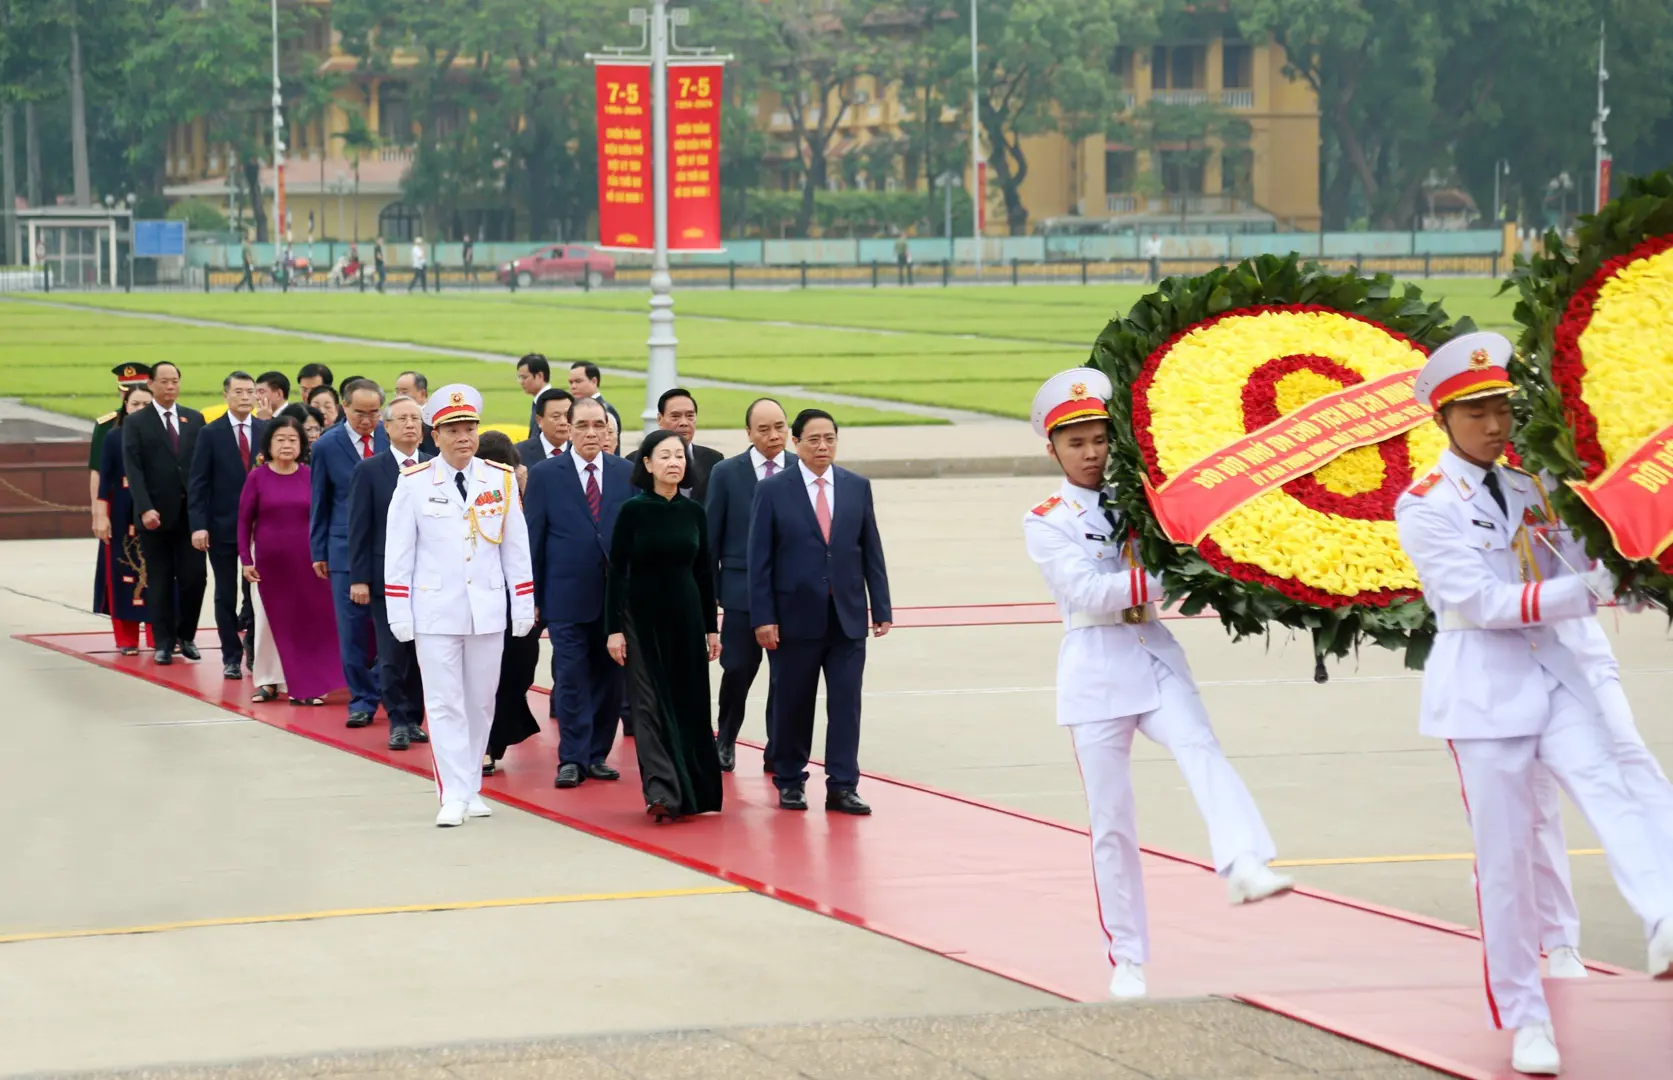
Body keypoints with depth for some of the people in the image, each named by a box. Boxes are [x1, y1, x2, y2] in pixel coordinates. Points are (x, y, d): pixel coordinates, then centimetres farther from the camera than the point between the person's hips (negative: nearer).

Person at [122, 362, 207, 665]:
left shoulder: (195, 419, 11)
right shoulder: (135, 423, 2)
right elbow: (133, 470, -6)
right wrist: (145, 509, -18)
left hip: (191, 511, 2)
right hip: (156, 514, -2)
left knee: (194, 577, -2)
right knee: (160, 582, 3)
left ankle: (186, 635, 16)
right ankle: (164, 642, 11)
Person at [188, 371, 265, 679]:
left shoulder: (266, 431, 3)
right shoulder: (211, 433, -2)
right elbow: (197, 483, -4)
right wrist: (198, 525, -13)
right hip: (222, 526, -1)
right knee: (226, 595, 6)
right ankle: (231, 657, 15)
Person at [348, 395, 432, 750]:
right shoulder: (369, 470, 1)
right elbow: (359, 529, -1)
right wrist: (359, 578, -6)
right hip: (387, 574, -1)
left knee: (421, 652, 5)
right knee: (393, 654, 1)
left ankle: (413, 718, 15)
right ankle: (399, 721, 9)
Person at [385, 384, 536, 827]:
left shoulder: (501, 480, 2)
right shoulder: (414, 483, -4)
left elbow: (516, 546, 6)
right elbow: (398, 552, -1)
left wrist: (524, 607, 5)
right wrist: (399, 614, -4)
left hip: (487, 610, 2)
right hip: (436, 611, -2)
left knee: (481, 703, 9)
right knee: (445, 703, -5)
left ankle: (472, 788, 20)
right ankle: (454, 794, -4)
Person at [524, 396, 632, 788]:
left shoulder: (626, 474, 6)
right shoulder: (545, 474, 1)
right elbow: (534, 537, 2)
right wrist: (531, 595, -1)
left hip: (617, 593, 2)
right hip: (566, 595, -2)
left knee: (609, 678, 7)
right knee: (570, 679, -3)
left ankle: (596, 755, 16)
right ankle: (572, 759, 2)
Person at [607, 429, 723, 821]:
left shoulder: (694, 513, 4)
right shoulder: (633, 511, -6)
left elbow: (705, 572, 10)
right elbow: (616, 572, -5)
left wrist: (711, 627, 9)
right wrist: (614, 628, -9)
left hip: (686, 616, 4)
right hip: (643, 617, -4)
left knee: (689, 703, 7)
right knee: (651, 703, -7)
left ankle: (692, 790, 16)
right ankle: (662, 792, -13)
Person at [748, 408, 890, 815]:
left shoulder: (857, 487, 7)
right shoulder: (773, 491, -2)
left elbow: (871, 552, 8)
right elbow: (760, 560, -4)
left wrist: (881, 608, 4)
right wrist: (763, 617, -10)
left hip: (847, 616, 2)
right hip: (795, 615, -2)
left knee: (845, 702, -2)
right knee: (792, 703, 6)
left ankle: (842, 786, 2)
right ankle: (790, 781, 20)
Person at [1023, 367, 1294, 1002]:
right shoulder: (1047, 522, 0)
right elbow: (1086, 590, -14)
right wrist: (1156, 579, -23)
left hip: (1156, 658, 2)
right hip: (1096, 670, -2)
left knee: (1201, 750, -28)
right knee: (1111, 820, 2)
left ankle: (1244, 866, -49)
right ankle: (1127, 960, 10)